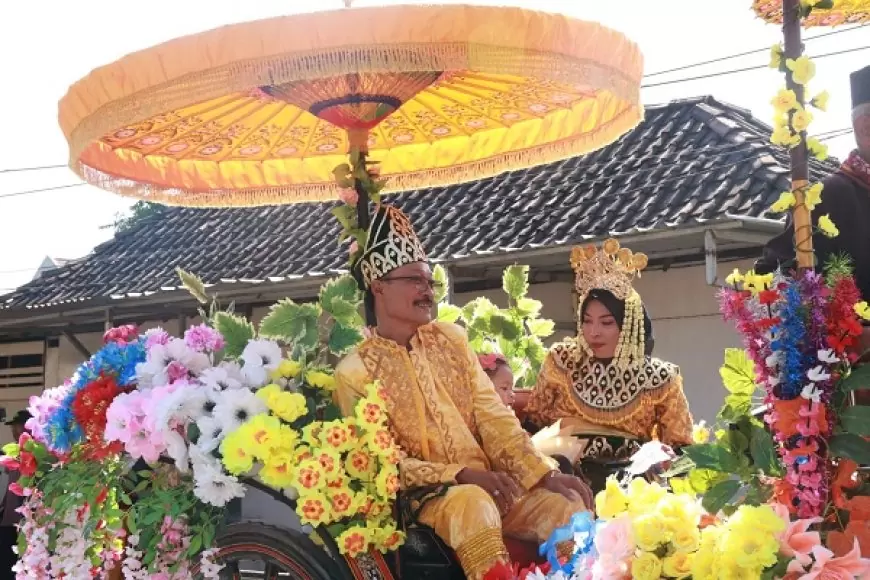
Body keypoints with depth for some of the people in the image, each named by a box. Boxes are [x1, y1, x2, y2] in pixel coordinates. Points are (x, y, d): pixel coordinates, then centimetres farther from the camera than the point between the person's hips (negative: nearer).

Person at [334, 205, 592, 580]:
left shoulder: (450, 338, 11)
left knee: (569, 505, -17)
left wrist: (545, 474, -8)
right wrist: (464, 475, -20)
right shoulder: (355, 373, -5)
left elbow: (494, 419, 5)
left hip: (491, 486, 5)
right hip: (426, 498, -5)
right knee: (473, 503, -36)